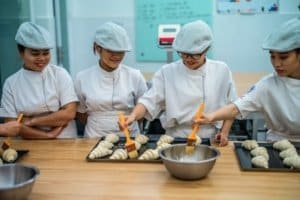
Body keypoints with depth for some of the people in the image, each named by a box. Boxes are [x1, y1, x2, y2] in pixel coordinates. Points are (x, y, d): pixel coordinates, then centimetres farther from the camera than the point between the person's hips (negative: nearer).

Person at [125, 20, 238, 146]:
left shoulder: (221, 70, 3)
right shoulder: (167, 72, 0)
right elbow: (149, 102, -5)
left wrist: (224, 132, 1)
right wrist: (133, 115, -23)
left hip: (209, 141, 0)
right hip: (175, 140, 1)